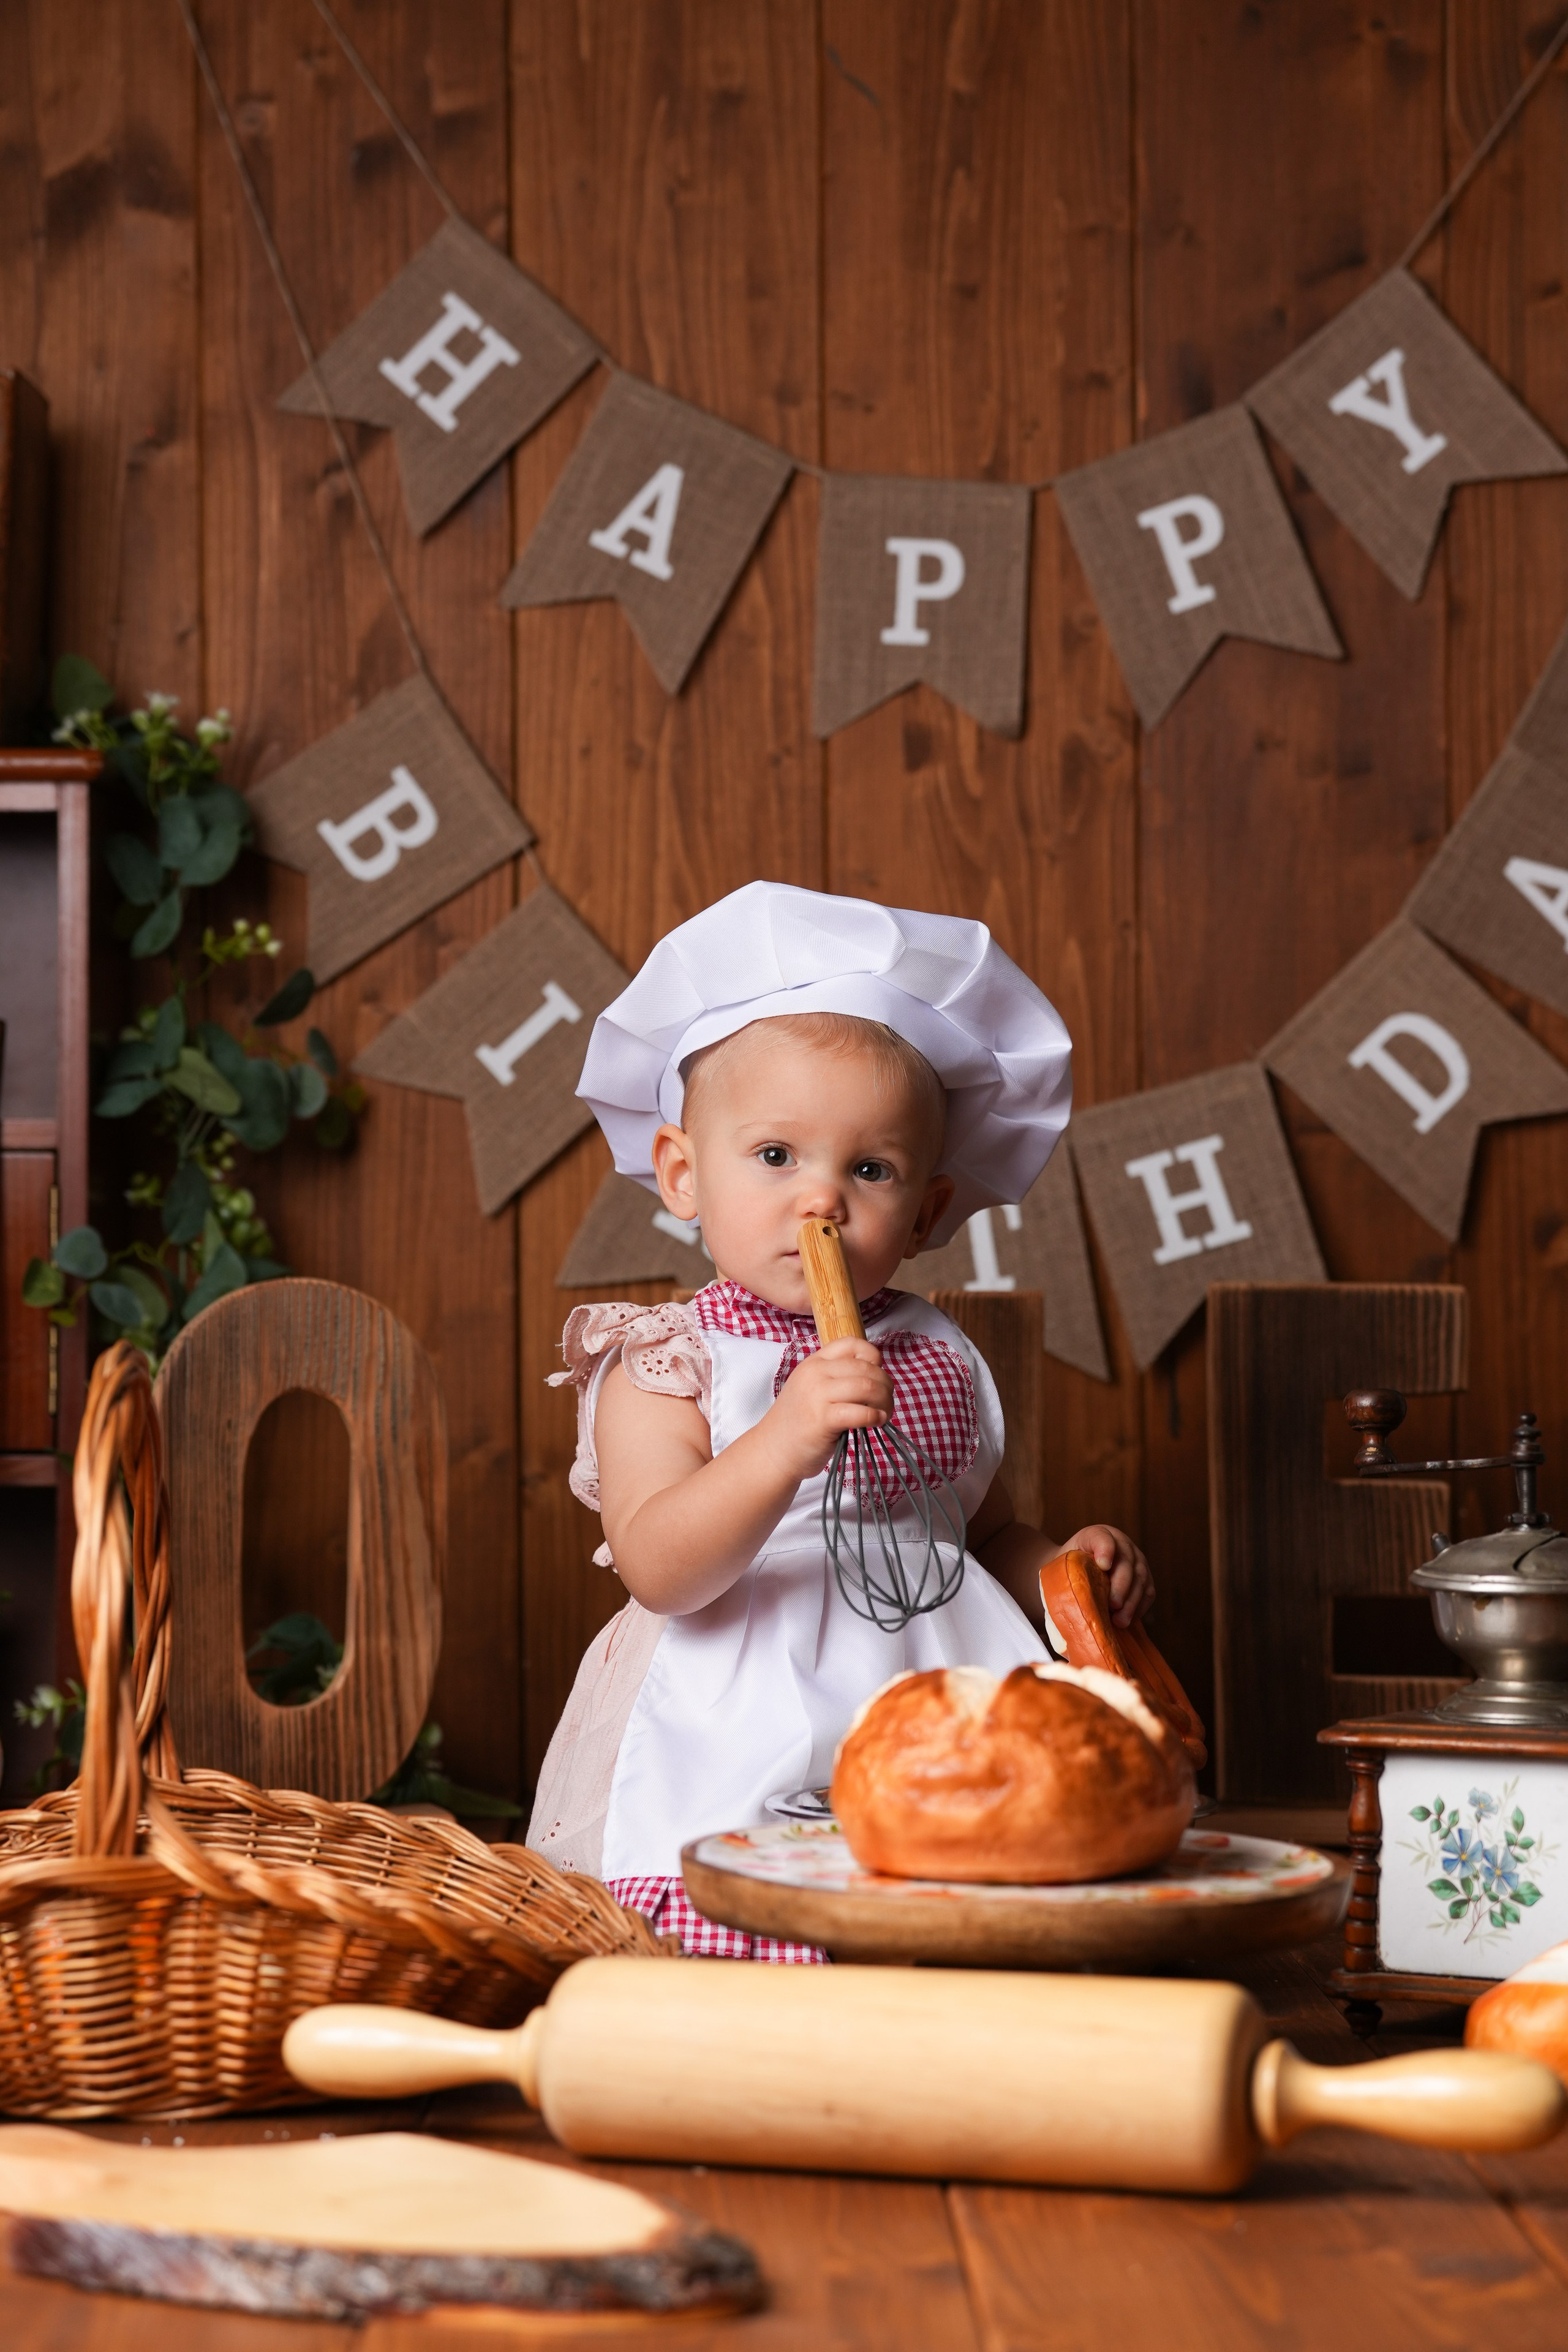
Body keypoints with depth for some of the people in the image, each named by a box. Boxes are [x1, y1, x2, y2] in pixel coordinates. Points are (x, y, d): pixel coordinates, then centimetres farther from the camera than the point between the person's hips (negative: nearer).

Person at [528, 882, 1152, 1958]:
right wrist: (787, 1442, -31)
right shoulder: (666, 1370, -1)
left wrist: (1062, 1568, 6)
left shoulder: (941, 1364, 14)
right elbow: (660, 1573, -17)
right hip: (735, 1779, -5)